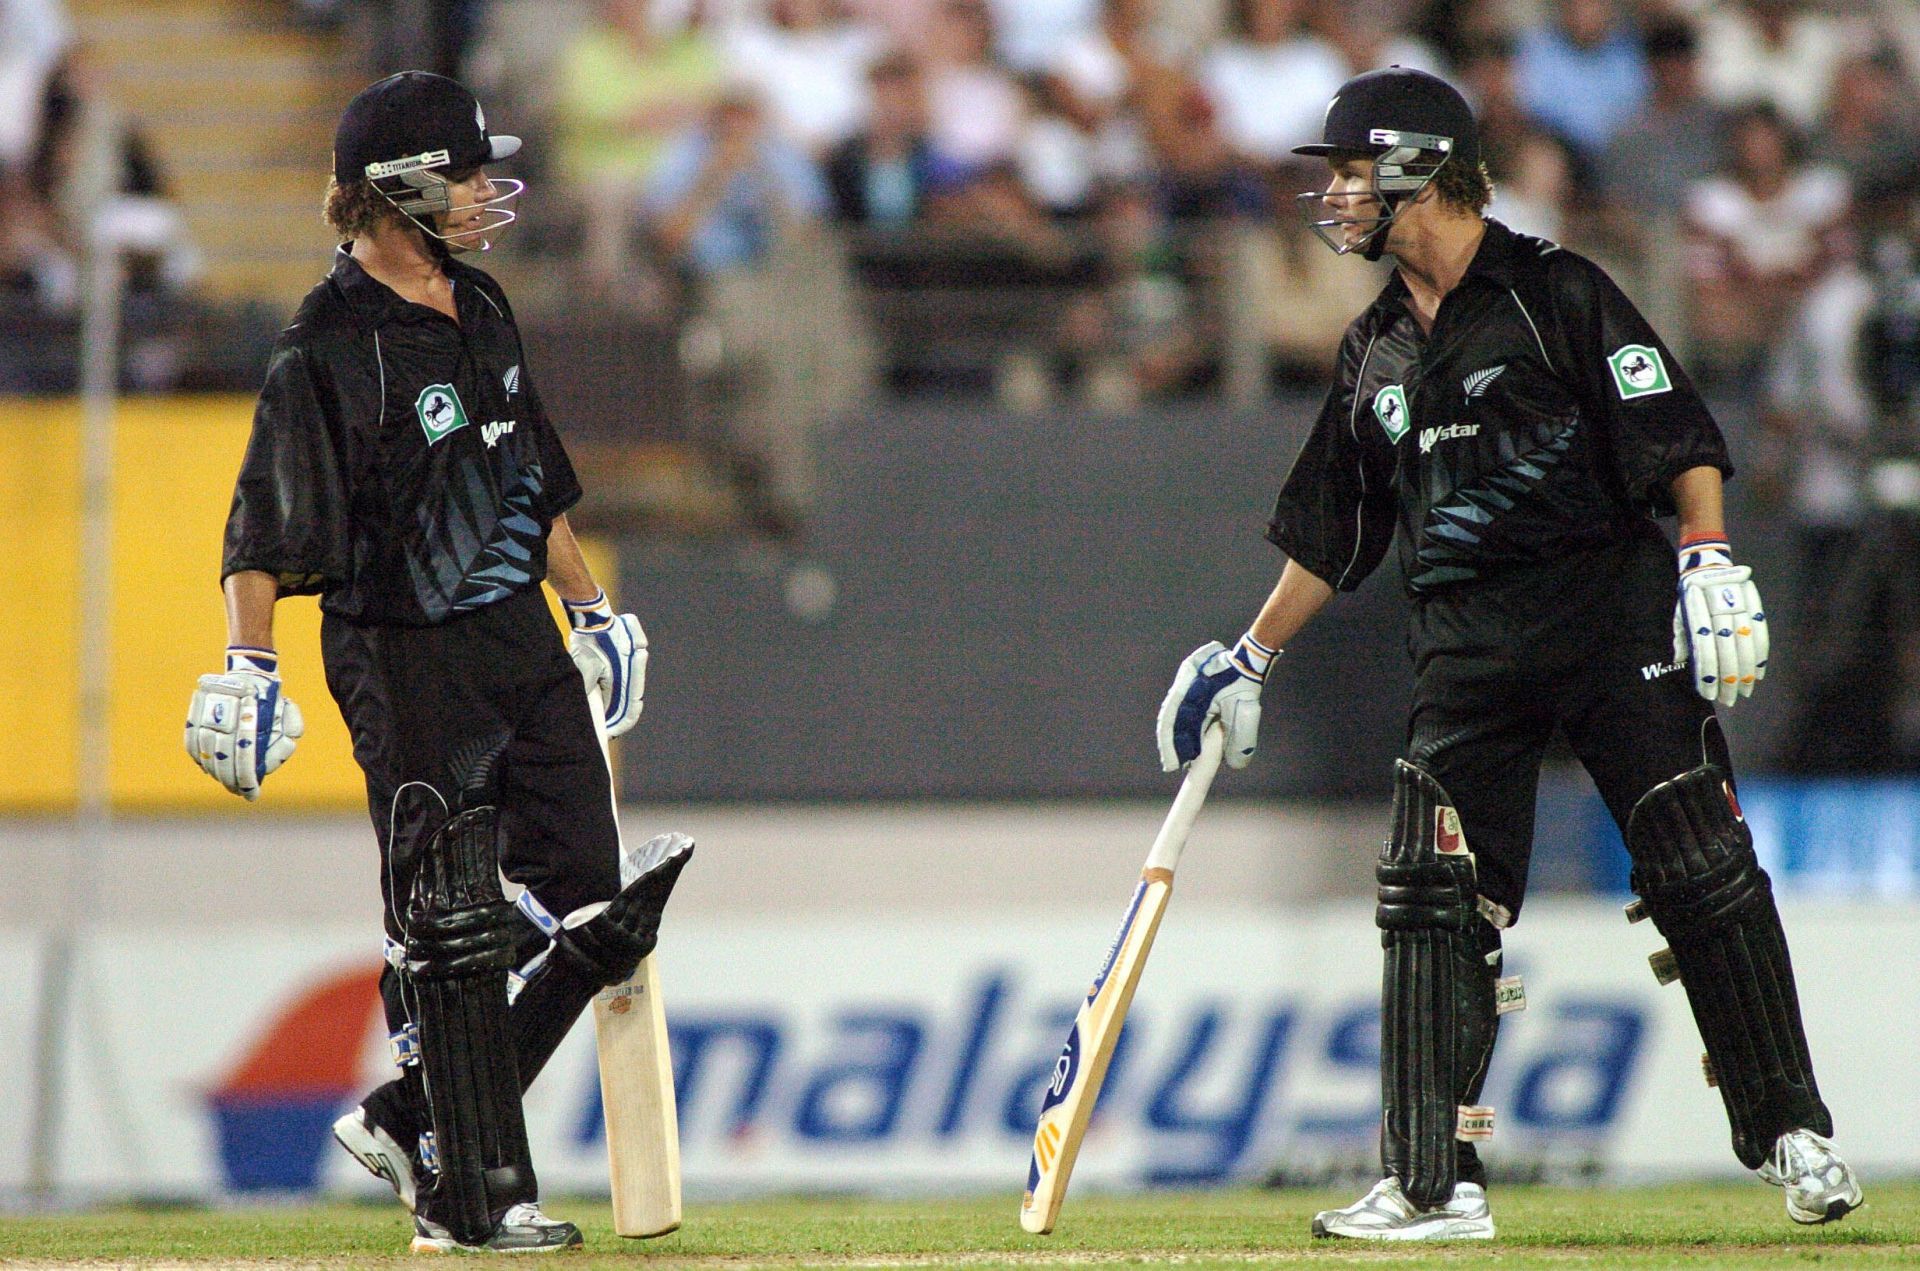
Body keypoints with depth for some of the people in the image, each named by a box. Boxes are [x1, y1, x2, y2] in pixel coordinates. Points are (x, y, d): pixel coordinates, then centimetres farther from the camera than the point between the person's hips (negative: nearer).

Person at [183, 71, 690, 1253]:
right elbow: (267, 527, -17)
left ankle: (411, 1122, 17)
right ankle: (475, 1196, 3)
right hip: (409, 666, -8)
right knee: (453, 929, -4)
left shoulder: (481, 310, 12)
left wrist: (594, 608, 25)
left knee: (591, 908, 6)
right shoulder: (328, 349, -14)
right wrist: (251, 665, -26)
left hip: (522, 641, 8)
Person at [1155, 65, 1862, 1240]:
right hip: (1467, 646, 5)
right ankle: (1433, 1185, -1)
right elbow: (1329, 535, 25)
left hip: (1613, 613, -5)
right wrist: (1249, 661, 23)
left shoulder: (1557, 293, -2)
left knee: (1703, 872, -8)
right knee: (1434, 900, -4)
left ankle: (1794, 1138, 2)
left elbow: (1678, 436, -9)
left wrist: (1709, 558, -22)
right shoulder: (1377, 352, 17)